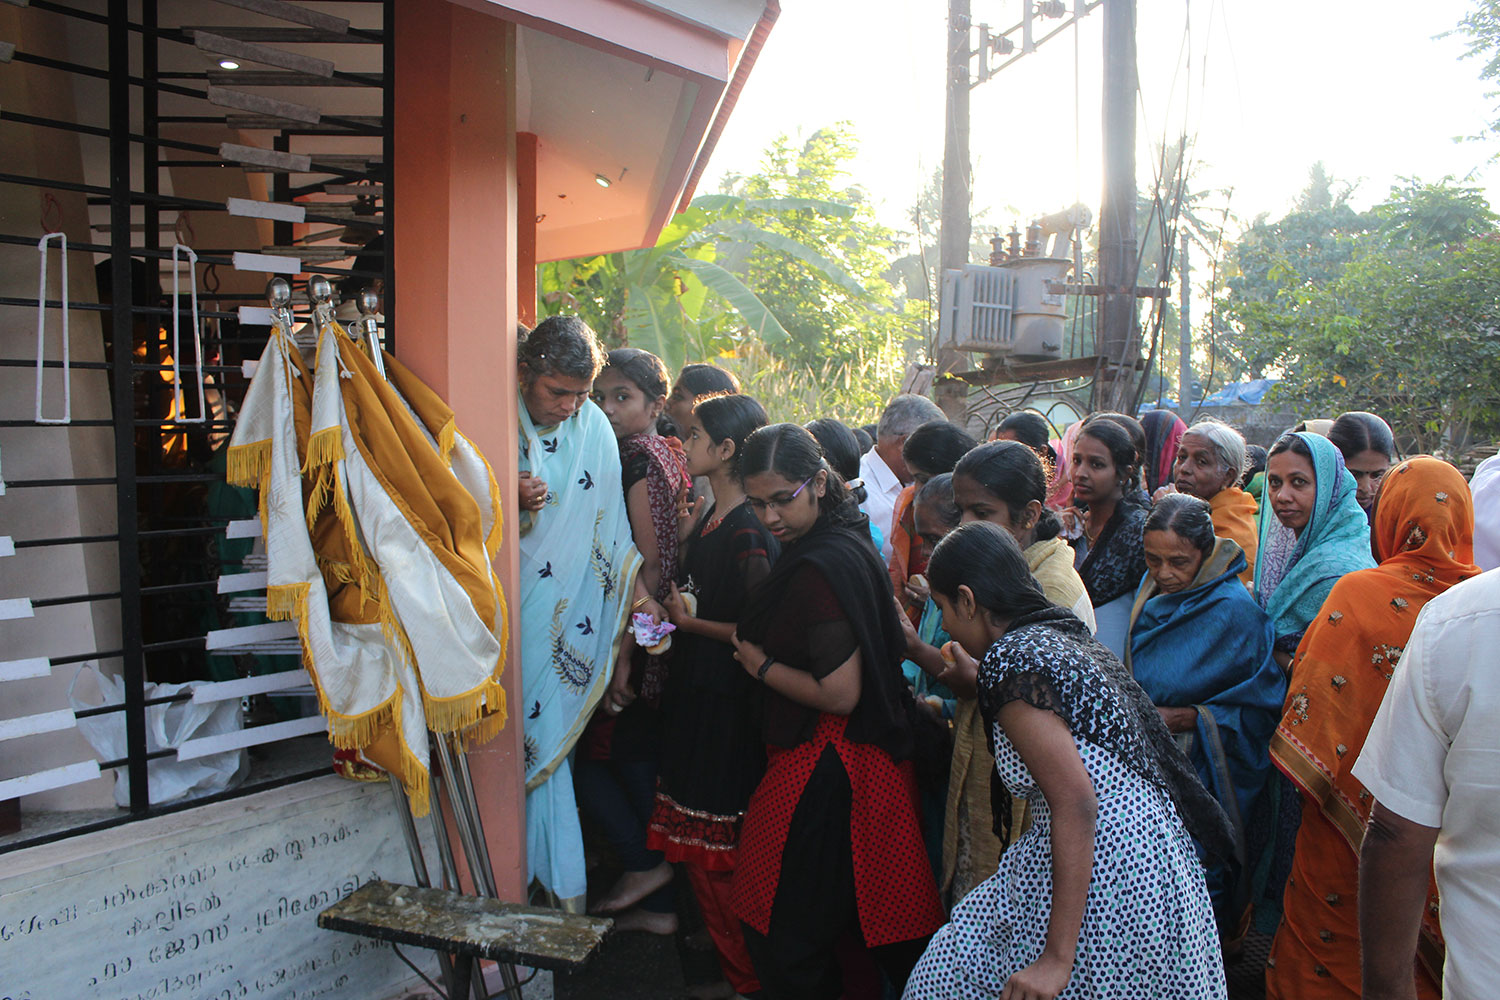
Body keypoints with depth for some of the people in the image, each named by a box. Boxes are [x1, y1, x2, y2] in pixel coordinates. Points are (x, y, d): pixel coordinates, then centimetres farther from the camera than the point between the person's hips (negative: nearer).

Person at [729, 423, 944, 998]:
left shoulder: (820, 568, -25)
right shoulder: (847, 540, 7)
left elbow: (839, 694, -26)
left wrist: (761, 664, -12)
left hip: (824, 770, -10)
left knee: (785, 936, 5)